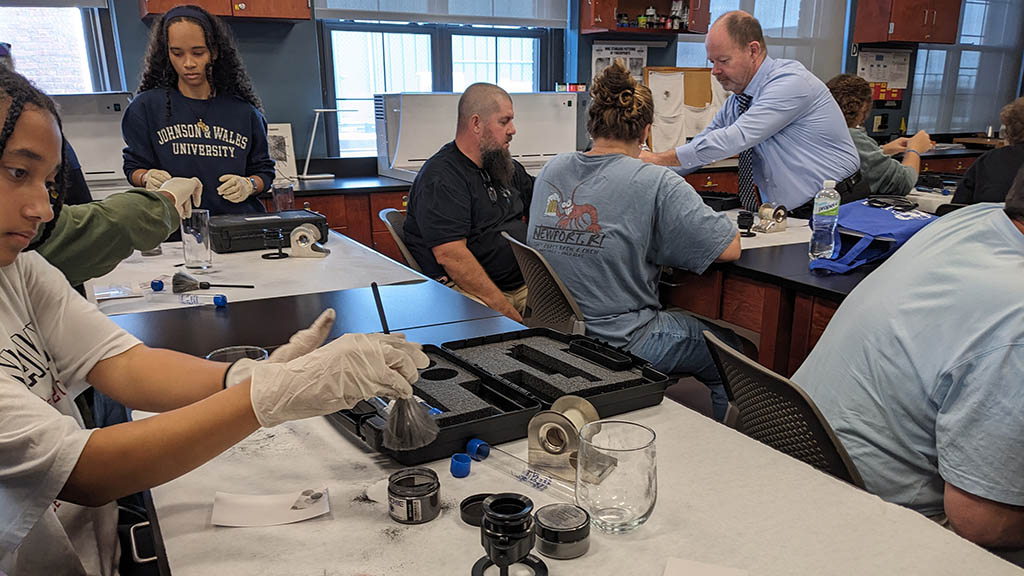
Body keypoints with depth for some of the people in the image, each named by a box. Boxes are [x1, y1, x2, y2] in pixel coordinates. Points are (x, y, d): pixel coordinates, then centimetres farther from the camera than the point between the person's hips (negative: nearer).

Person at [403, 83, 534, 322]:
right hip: (465, 290, -8)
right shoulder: (441, 179, -11)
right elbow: (450, 256, -21)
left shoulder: (508, 168, 19)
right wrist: (506, 311, -22)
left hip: (525, 283, 8)